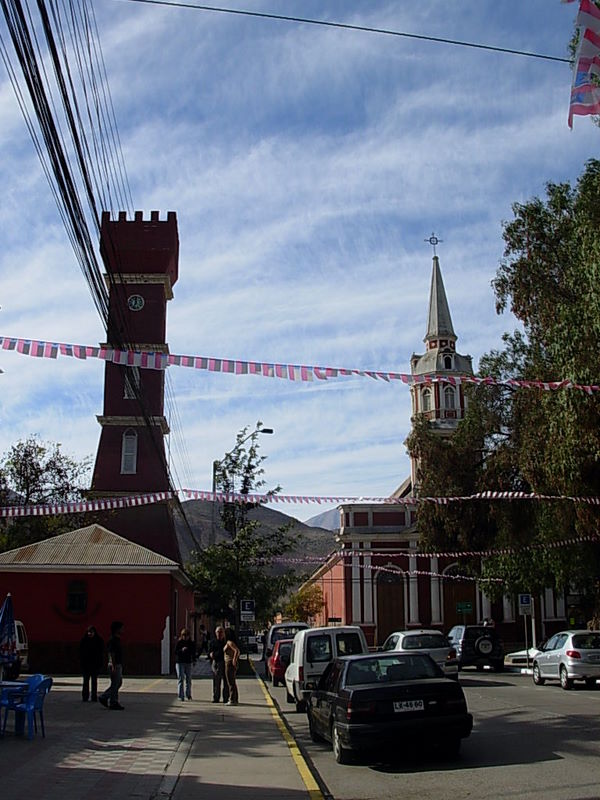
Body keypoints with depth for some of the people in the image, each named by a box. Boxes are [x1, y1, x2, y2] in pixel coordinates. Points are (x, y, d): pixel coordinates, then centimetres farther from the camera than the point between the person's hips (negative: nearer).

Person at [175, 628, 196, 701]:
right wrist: (181, 650, -24)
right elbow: (175, 652, -8)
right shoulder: (179, 642, -3)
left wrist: (194, 660, 3)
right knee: (180, 679, -5)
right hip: (180, 662, -3)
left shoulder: (191, 643, 7)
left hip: (188, 662, 3)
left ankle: (188, 695, 20)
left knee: (188, 679, 7)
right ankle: (180, 696, -3)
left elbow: (193, 652, 14)